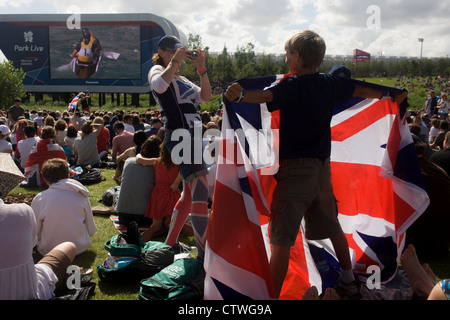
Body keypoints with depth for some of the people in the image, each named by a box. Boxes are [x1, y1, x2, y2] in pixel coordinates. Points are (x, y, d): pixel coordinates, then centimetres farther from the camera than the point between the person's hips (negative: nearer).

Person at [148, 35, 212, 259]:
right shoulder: (157, 70, 3)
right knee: (201, 189, -18)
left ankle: (169, 243, 24)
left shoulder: (180, 79, 26)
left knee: (190, 193, 13)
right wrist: (175, 61, -15)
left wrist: (201, 68, 6)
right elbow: (159, 85, -23)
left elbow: (205, 96, 14)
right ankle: (204, 253, -16)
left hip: (192, 135, 10)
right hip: (178, 135, -9)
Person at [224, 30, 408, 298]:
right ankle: (349, 280, 40)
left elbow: (265, 96, -33)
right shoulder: (330, 83, 7)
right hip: (322, 167, 7)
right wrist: (390, 96, 39)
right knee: (332, 226, 23)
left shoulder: (290, 86, -11)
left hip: (295, 168, -6)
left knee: (282, 238, -5)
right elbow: (361, 91, 23)